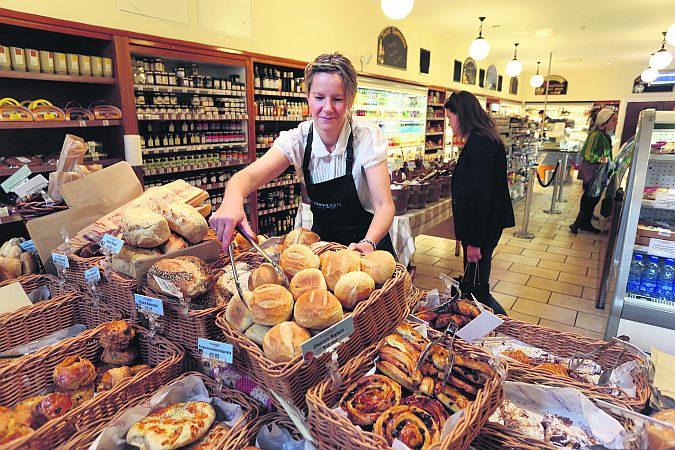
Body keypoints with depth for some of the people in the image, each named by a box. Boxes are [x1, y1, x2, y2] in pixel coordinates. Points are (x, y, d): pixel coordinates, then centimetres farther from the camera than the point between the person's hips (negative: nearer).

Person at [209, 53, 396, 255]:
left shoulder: (368, 137, -14)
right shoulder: (298, 139, -9)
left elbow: (384, 205, -18)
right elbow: (250, 175, -24)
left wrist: (368, 243, -38)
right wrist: (232, 199, -46)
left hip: (368, 241, -1)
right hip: (322, 241, 1)